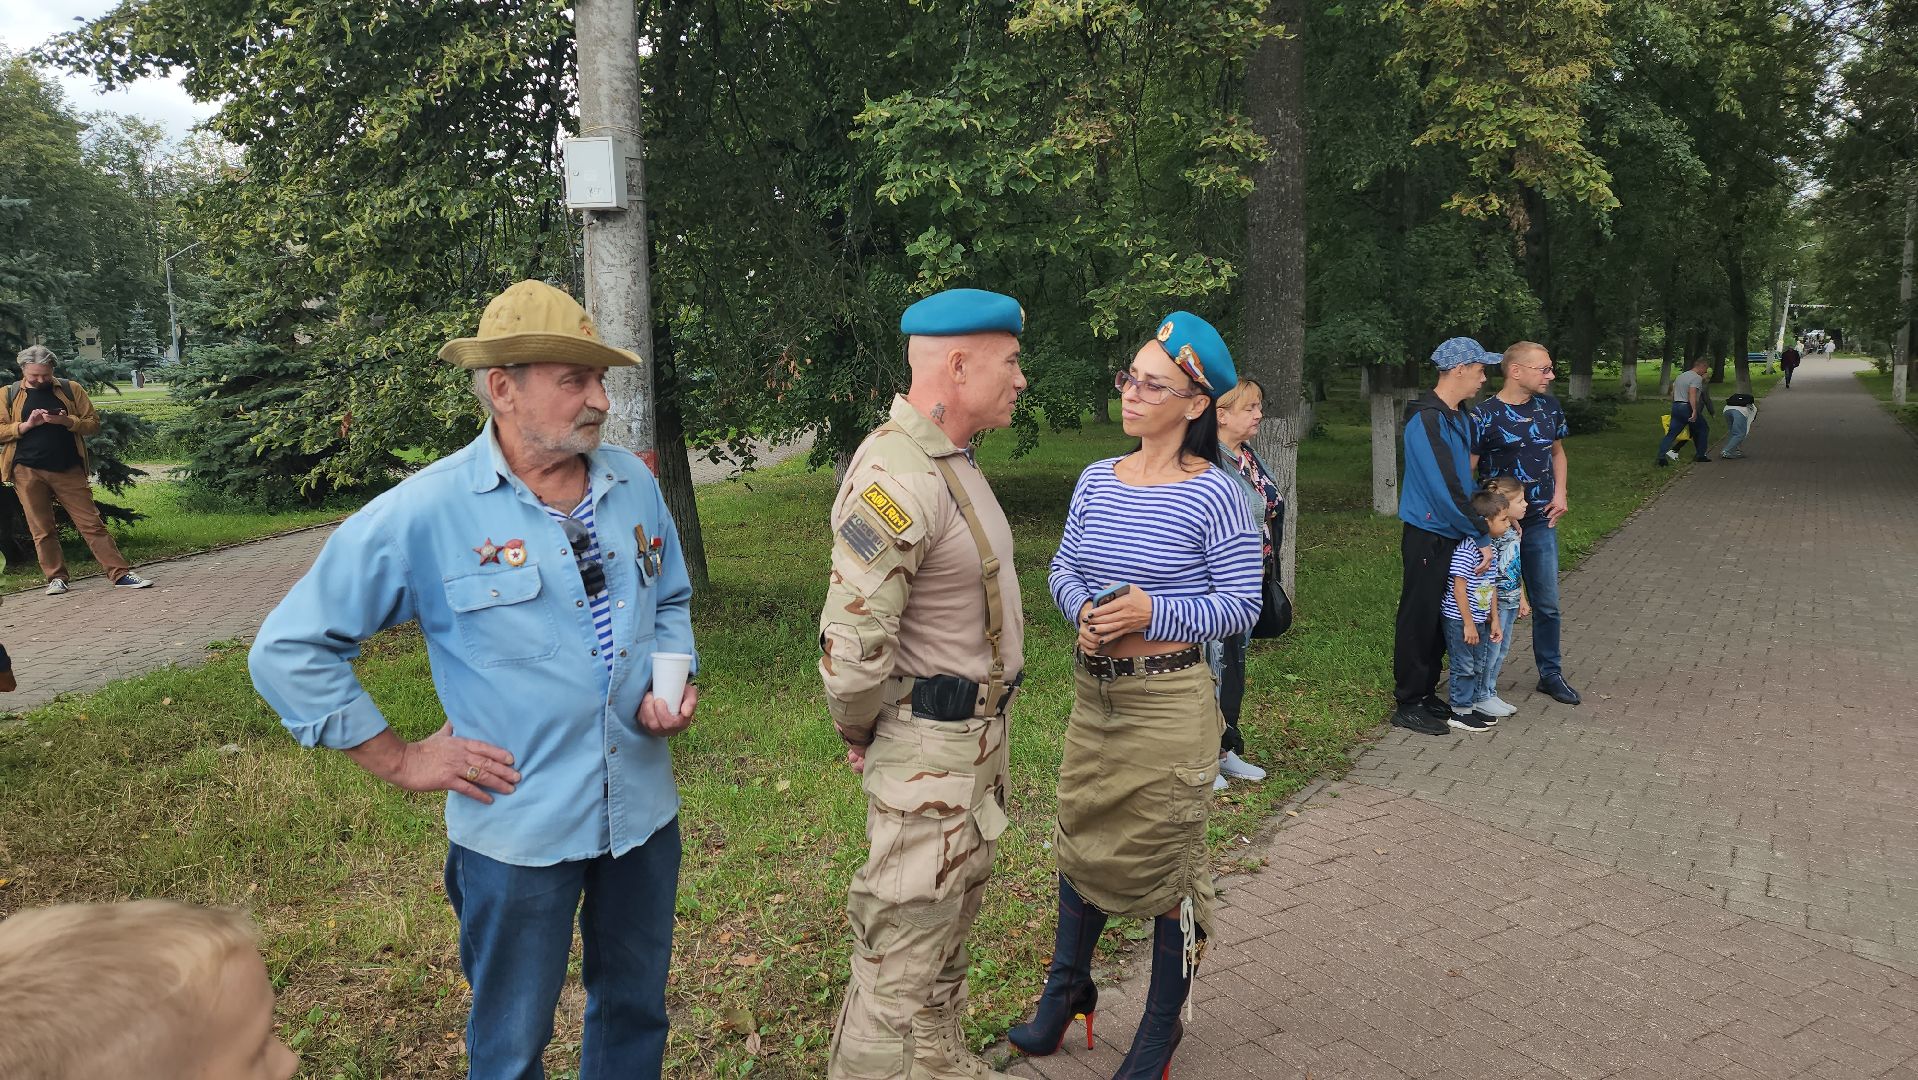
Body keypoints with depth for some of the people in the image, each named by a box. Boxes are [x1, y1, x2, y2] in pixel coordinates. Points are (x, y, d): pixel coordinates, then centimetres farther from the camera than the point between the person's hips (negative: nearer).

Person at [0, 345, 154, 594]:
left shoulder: (70, 389, 7)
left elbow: (93, 424, 5)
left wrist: (66, 420, -12)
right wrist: (27, 425, -11)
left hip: (69, 470, 0)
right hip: (28, 471, 0)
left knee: (91, 523, -2)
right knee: (42, 529, 4)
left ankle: (120, 573, -4)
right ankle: (56, 578, 13)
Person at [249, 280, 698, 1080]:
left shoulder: (633, 484, -1)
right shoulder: (426, 512, -15)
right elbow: (288, 650, -8)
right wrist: (400, 761, -8)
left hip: (644, 811, 4)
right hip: (517, 828, -4)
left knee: (636, 1014, 22)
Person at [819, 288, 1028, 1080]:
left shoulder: (953, 461, 8)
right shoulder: (895, 478, -25)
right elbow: (851, 640, -28)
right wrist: (860, 733, -11)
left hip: (979, 732, 10)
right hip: (927, 746, -10)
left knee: (951, 920, 25)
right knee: (903, 948, 1)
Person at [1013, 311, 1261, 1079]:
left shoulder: (1214, 494, -13)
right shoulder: (1096, 479, 3)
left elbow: (1242, 605, -11)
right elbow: (1063, 569, 9)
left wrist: (1152, 614, -23)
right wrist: (1082, 611, -12)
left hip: (1168, 701, -5)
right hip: (1093, 690, 5)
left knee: (1166, 862, 9)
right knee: (1079, 838, 18)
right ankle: (1067, 989, 42)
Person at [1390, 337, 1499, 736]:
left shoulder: (1460, 417, 12)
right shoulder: (1427, 419, -19)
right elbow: (1445, 488, -23)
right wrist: (1481, 536, -19)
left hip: (1453, 537, 9)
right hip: (1428, 535, -9)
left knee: (1441, 617, 15)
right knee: (1419, 618, -1)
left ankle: (1427, 695, 26)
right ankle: (1408, 705, 9)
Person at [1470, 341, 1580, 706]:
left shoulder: (1549, 408, 3)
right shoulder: (1485, 415, -15)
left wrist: (1561, 492, 3)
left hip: (1541, 522, 5)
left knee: (1547, 603, 11)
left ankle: (1551, 674, 25)